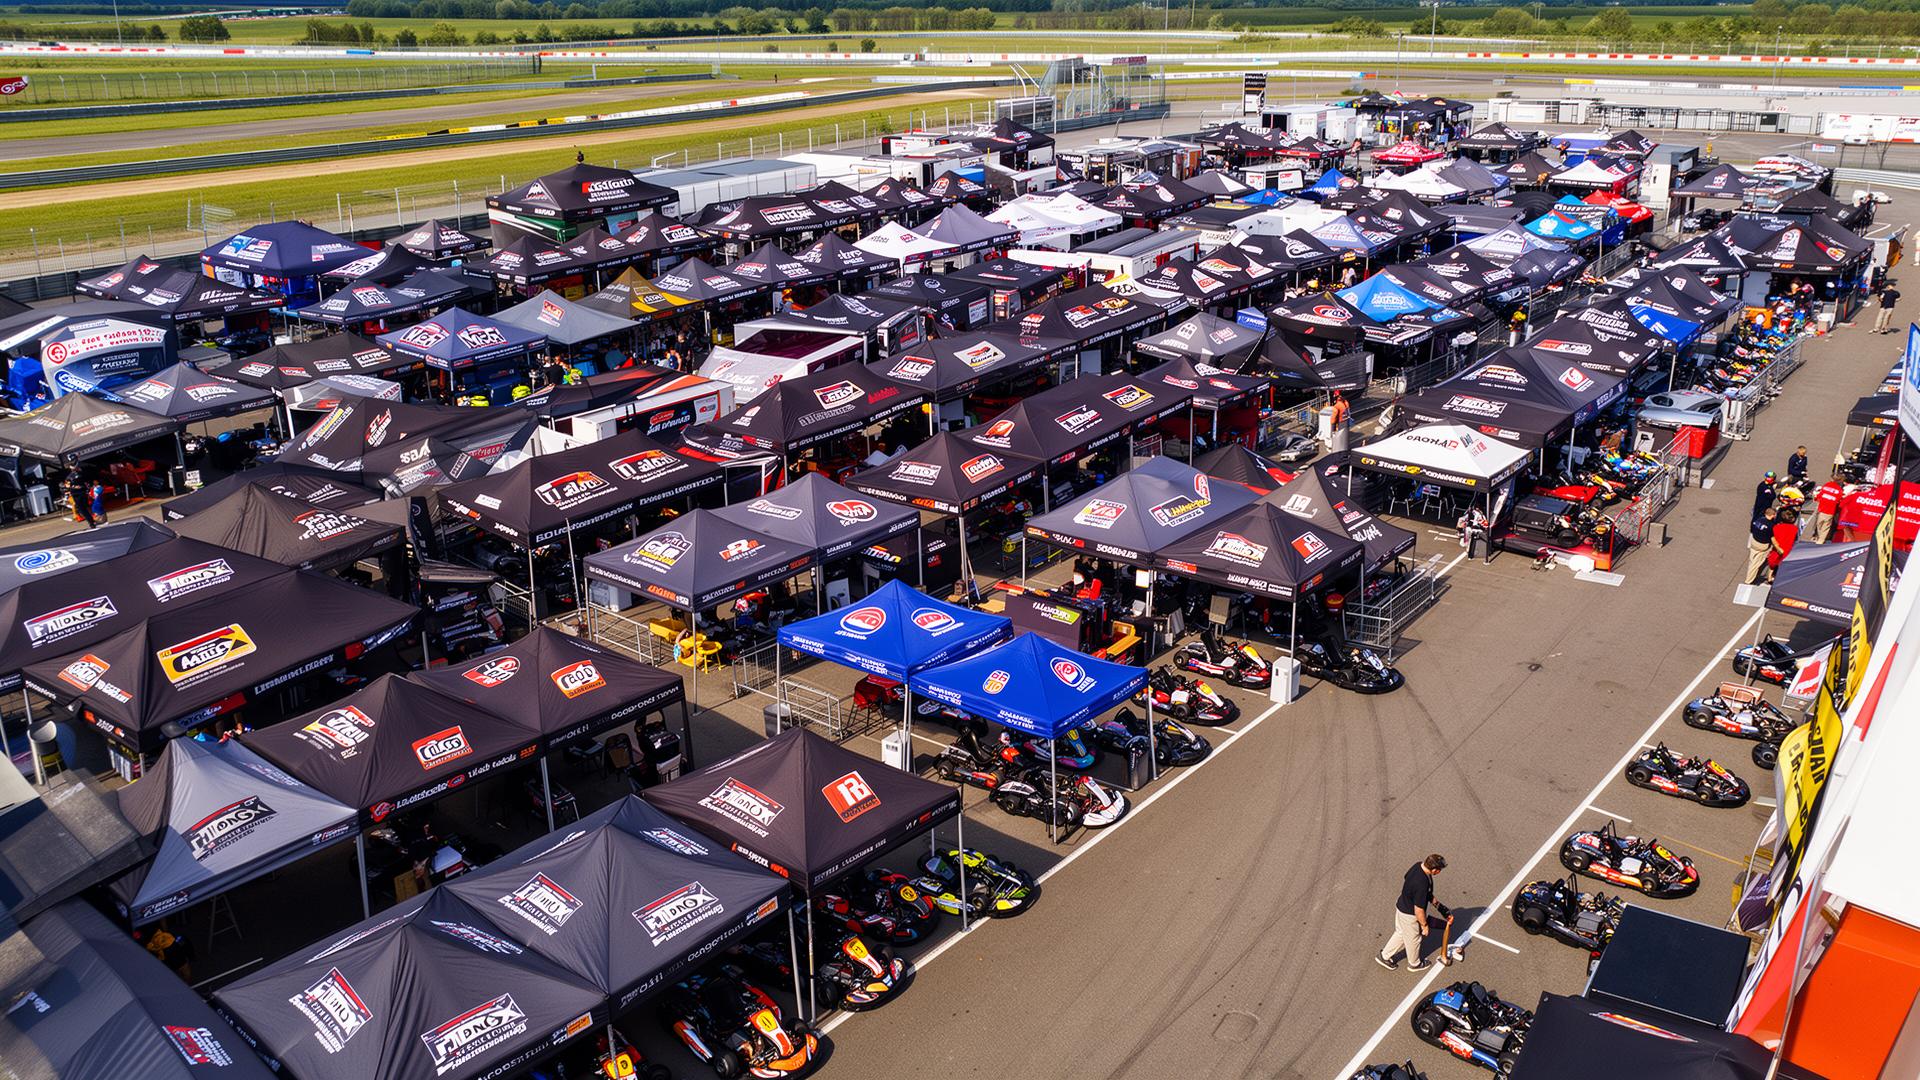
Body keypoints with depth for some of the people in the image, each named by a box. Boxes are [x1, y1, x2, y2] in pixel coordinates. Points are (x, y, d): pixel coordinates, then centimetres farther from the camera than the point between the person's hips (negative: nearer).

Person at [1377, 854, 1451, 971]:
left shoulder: (1418, 865, -14)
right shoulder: (1421, 884, -41)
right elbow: (1418, 910, -28)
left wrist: (1434, 901, 15)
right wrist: (1424, 925, -12)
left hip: (1401, 906, 8)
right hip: (1409, 914, -8)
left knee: (1401, 933, 29)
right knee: (1413, 939, 21)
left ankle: (1384, 956, 43)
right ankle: (1414, 964, 47)